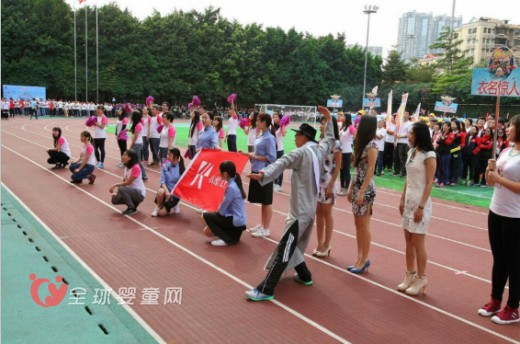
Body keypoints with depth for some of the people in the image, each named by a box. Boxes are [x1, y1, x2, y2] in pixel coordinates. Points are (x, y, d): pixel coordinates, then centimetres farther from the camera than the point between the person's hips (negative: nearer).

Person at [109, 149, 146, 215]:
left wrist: (115, 185, -20)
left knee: (121, 189, -30)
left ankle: (132, 209, -13)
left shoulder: (136, 167, -21)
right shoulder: (126, 167, 7)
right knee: (114, 200, -4)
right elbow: (123, 182, 6)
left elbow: (128, 182, -22)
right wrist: (116, 192, -7)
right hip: (131, 191, 9)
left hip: (139, 193, -9)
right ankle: (134, 202, 12)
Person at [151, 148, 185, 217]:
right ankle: (158, 207, -6)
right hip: (166, 189, 2)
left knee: (161, 213, -14)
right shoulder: (165, 166, -3)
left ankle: (174, 204, 18)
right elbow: (162, 181, -7)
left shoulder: (181, 168, -10)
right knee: (161, 191, -38)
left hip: (176, 193, -2)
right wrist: (166, 191, -26)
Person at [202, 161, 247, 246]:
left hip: (235, 221, -9)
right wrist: (219, 210, 5)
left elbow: (222, 210, -15)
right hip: (238, 220, 9)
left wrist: (217, 211, 5)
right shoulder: (235, 183, 7)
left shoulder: (231, 187, -23)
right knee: (206, 231, 13)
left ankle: (227, 239, -4)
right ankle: (234, 235, 14)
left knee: (206, 216, -4)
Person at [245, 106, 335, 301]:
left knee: (284, 250, -11)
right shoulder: (320, 150, 9)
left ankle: (266, 290, -11)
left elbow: (282, 163, -30)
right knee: (292, 247, 23)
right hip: (310, 209, 9)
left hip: (300, 211, -9)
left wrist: (264, 175, -45)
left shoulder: (302, 152, -13)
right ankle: (304, 276, 33)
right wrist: (328, 119, 39)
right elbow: (330, 140, 31)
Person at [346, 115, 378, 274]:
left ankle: (365, 259, 8)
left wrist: (362, 192, -19)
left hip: (365, 188, -9)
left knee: (364, 226, -2)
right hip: (357, 186, 9)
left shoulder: (371, 145, -12)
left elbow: (370, 171, -16)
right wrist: (351, 188, 14)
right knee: (358, 225, 11)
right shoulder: (362, 143, 13)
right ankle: (359, 258, 18)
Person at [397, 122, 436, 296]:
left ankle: (421, 279, 10)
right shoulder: (411, 152, 9)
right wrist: (402, 199, 13)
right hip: (409, 200, 7)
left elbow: (429, 183, -15)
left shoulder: (429, 155, -13)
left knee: (417, 242, -2)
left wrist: (421, 206, -18)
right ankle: (410, 275, 20)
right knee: (408, 240, 10)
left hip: (420, 202, -7)